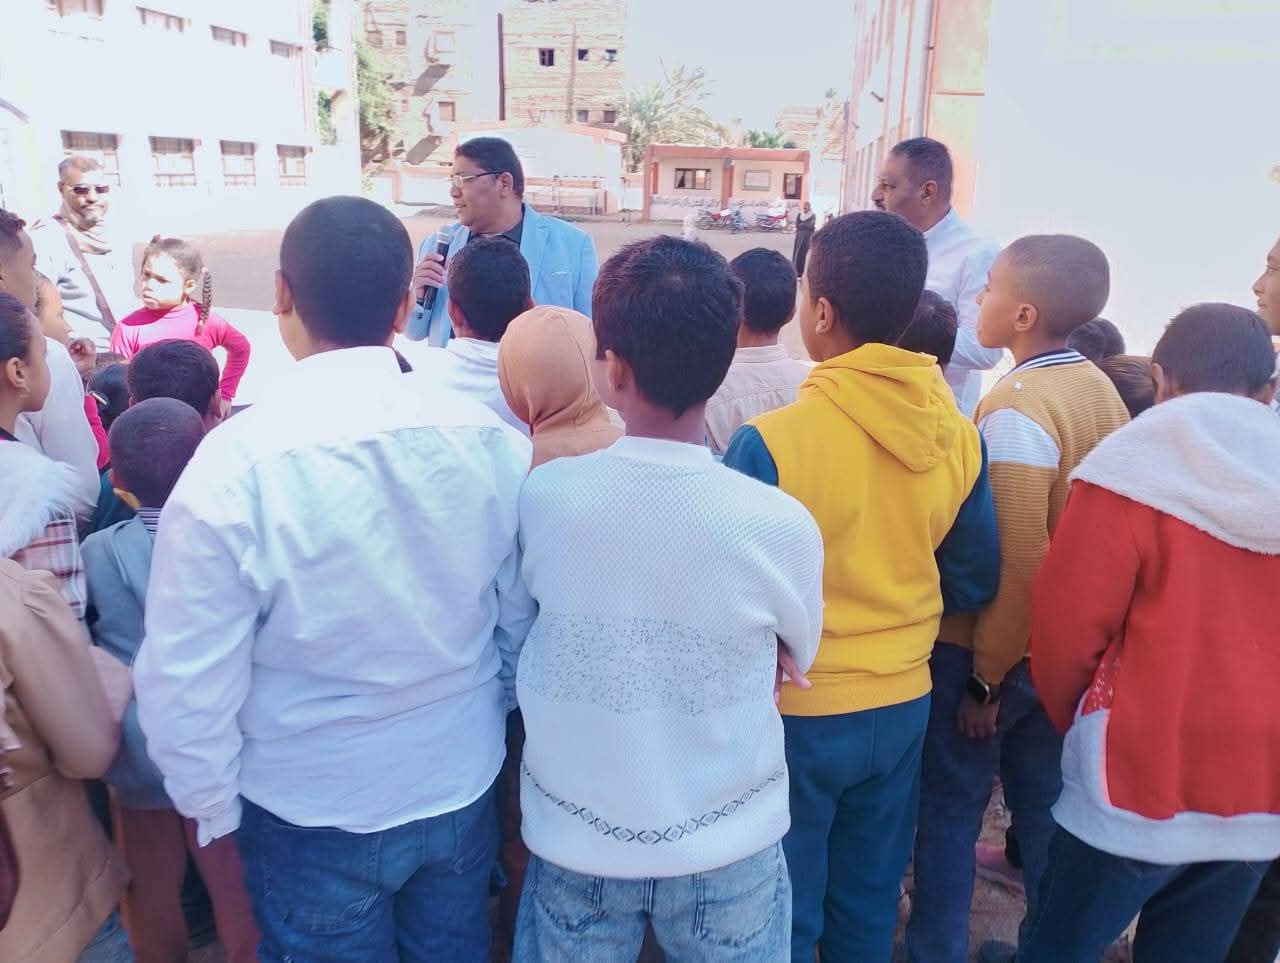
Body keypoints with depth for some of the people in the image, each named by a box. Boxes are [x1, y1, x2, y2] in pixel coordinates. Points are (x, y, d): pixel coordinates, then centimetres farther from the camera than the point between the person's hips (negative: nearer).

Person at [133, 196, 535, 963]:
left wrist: (210, 804, 1)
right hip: (464, 782, 3)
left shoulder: (235, 463, -24)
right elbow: (524, 614, -4)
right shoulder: (492, 440, -15)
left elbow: (187, 676, -18)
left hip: (315, 811, -2)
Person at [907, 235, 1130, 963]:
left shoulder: (1016, 409, -22)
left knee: (952, 807, 10)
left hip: (989, 651, -7)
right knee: (1044, 803, 20)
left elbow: (1016, 564, -23)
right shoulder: (1102, 391, 1)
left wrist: (986, 678, -14)